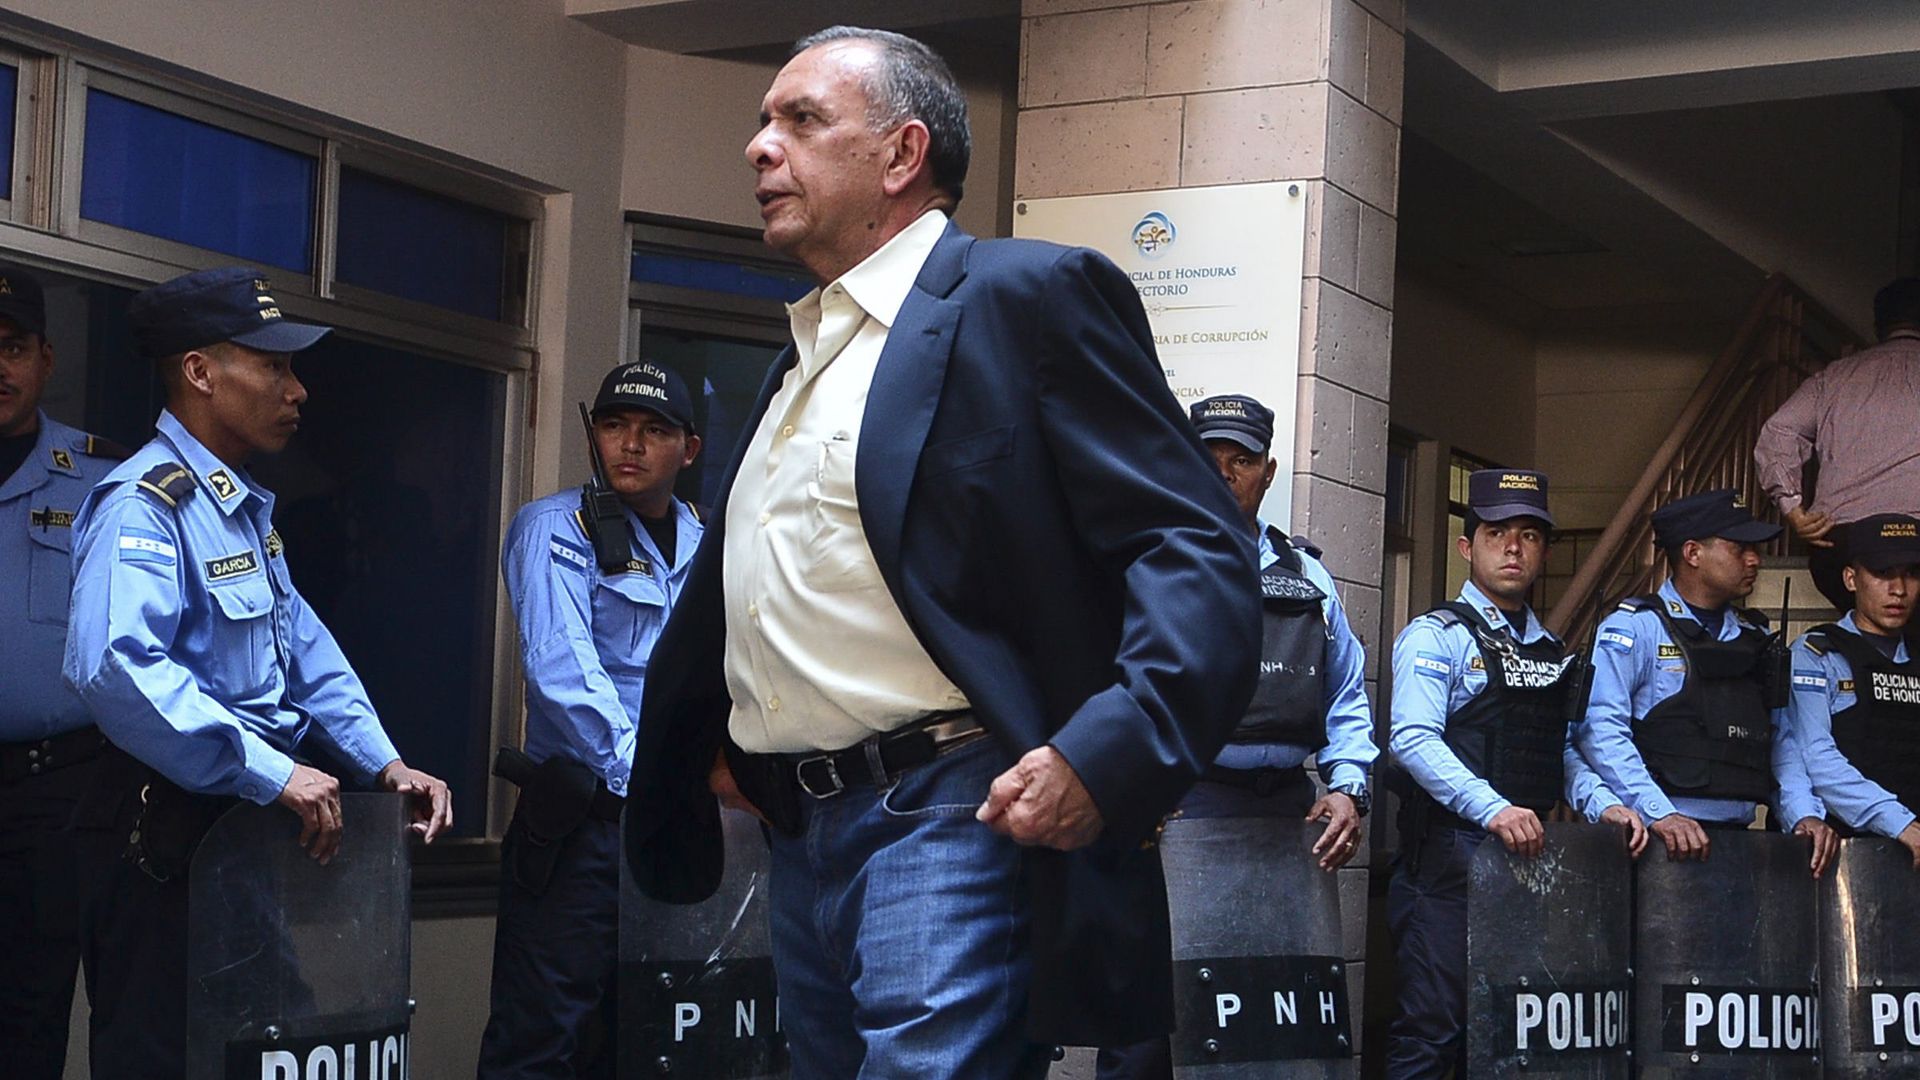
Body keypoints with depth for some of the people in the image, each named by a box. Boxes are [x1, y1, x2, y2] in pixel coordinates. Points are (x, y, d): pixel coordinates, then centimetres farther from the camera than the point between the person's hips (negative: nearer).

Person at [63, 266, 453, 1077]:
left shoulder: (244, 506, 14)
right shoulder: (143, 506, -18)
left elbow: (304, 648, 18)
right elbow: (116, 668, -34)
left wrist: (384, 764, 6)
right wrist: (271, 774, -32)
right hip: (166, 836, -10)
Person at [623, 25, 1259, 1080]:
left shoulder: (1027, 293, -4)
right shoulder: (797, 365, 21)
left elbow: (1199, 550, -13)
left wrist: (1108, 756, -26)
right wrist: (698, 744, 20)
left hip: (953, 823, -8)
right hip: (803, 841, 8)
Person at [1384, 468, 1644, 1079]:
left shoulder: (1552, 653, 19)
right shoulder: (1437, 636, -3)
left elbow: (1563, 753, 22)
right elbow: (1413, 740, -16)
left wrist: (1603, 805, 1)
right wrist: (1493, 809, -28)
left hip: (1530, 856, 7)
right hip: (1449, 855, -7)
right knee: (1434, 1027, -9)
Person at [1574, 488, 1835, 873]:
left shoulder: (1754, 638, 20)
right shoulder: (1633, 628, 0)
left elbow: (1780, 739, 18)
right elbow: (1601, 728, -11)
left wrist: (1805, 812, 1)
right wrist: (1659, 813, -20)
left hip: (1737, 841, 5)